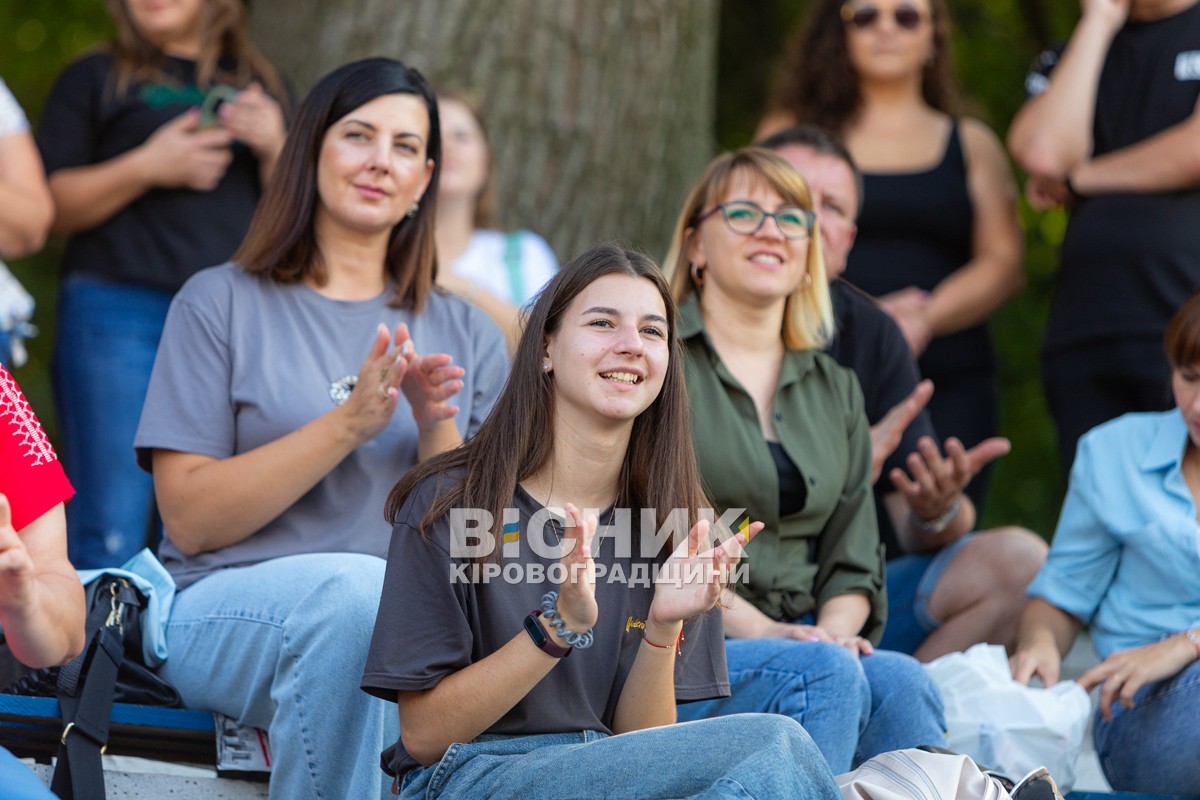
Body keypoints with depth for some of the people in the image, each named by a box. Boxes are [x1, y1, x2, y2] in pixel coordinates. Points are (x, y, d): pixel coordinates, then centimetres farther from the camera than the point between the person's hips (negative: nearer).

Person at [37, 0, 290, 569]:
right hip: (122, 313, -3)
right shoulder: (96, 78, 11)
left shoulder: (262, 86, 19)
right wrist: (145, 167, -9)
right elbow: (51, 206, 4)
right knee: (111, 533, -9)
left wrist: (275, 149, -3)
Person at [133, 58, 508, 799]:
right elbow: (191, 520, -3)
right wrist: (348, 425, -12)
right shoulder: (221, 304, 8)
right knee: (356, 588, -37)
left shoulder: (467, 335, 17)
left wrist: (437, 431, -9)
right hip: (227, 609, -2)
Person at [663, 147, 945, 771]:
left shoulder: (834, 389, 23)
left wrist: (835, 628, -6)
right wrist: (760, 629, -17)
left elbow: (854, 561, 17)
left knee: (899, 682, -29)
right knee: (824, 673, -34)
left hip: (806, 643, 5)